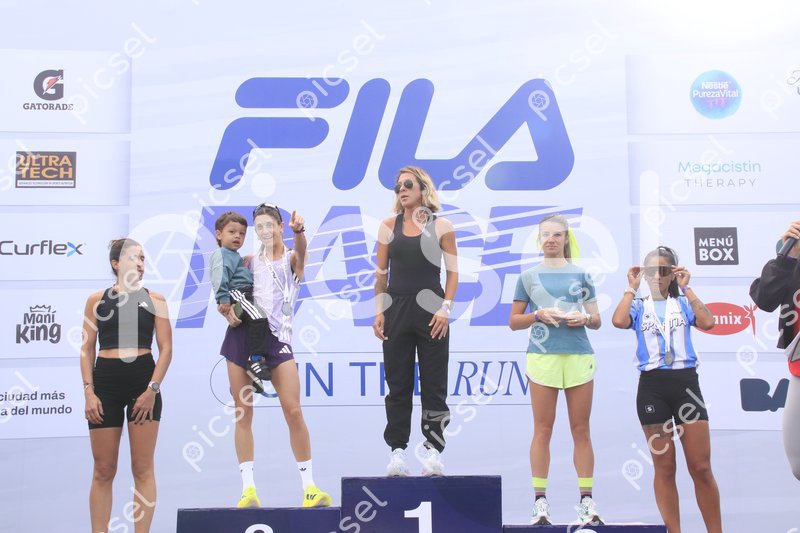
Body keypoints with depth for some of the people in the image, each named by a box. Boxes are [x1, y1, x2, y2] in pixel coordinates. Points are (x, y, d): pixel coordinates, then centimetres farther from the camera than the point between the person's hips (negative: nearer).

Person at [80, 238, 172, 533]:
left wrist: (152, 389, -8)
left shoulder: (154, 299, 5)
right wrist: (88, 391, -4)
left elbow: (166, 348, 2)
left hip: (143, 382, -1)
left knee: (142, 469, 1)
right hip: (105, 382, 1)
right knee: (103, 470, 5)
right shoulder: (97, 299, 7)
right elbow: (87, 348, 6)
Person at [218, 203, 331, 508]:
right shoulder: (249, 261, 17)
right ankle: (248, 488, 6)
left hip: (276, 335, -3)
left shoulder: (291, 259, 7)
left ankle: (309, 486, -2)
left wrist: (299, 231, -39)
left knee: (293, 411, -11)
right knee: (243, 413, 1)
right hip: (242, 333, 3)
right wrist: (229, 311, -5)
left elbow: (301, 252, -17)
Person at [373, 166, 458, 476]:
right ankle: (397, 451, 11)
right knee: (398, 385, 5)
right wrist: (379, 311, 1)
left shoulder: (441, 227, 3)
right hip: (396, 311, 2)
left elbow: (453, 272, 2)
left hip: (431, 310, -2)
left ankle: (432, 449, 10)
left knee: (434, 384, 2)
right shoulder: (389, 226, 9)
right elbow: (381, 273, 10)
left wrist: (446, 308, -9)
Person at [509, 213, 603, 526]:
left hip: (579, 356, 1)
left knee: (581, 430, 4)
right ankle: (540, 501, 2)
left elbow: (596, 320, 13)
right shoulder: (528, 276, 9)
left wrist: (584, 318, -9)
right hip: (542, 356, -1)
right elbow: (514, 322, 9)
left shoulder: (581, 275, 12)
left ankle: (586, 500, 8)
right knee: (543, 430, 0)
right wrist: (538, 315, -9)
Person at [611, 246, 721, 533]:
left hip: (686, 384, 0)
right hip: (652, 386, 0)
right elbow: (618, 321, -15)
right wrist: (632, 287, -4)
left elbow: (707, 322, -10)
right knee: (664, 468, 4)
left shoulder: (684, 303, 11)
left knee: (701, 468, 0)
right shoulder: (639, 306, 9)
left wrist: (686, 288, -4)